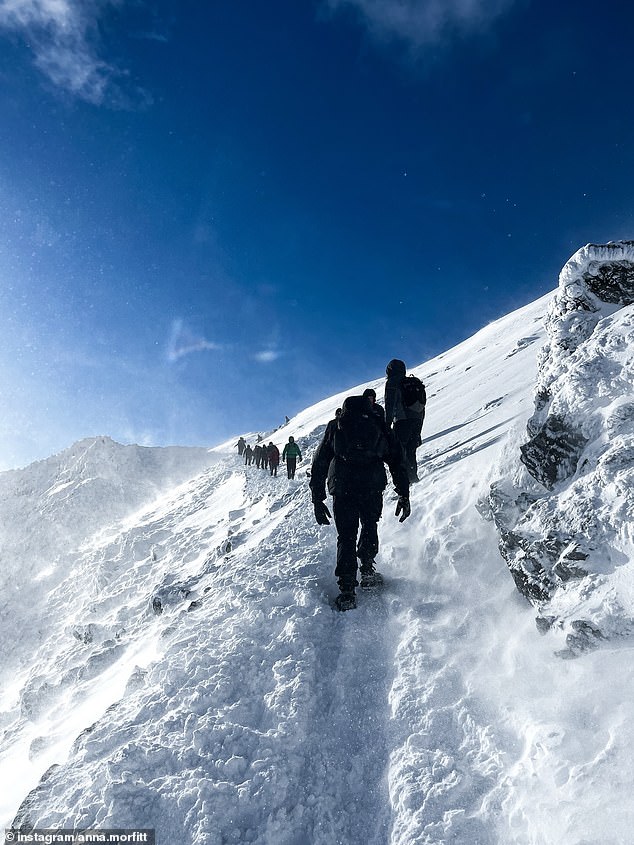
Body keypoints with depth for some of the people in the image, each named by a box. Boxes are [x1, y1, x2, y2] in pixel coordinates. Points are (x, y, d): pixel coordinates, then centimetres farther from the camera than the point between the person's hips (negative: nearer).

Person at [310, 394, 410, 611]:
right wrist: (404, 495, 12)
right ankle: (368, 572, 24)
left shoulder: (335, 427, 18)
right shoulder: (378, 426, 17)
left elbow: (319, 465, 14)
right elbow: (397, 460, 11)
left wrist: (318, 500, 17)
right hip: (372, 486, 0)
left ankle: (347, 591, 2)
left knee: (346, 536, 8)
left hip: (342, 489, 0)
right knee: (370, 527, 24)